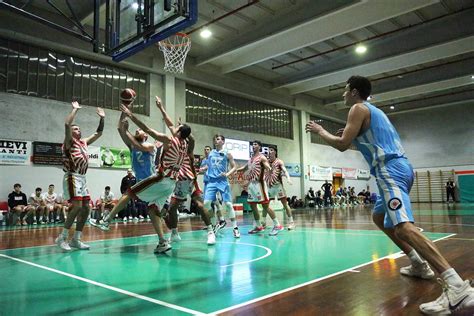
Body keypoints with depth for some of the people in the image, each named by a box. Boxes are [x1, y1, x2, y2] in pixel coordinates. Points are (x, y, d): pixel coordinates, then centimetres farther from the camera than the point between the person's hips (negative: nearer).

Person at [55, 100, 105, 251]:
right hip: (72, 177, -8)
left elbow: (98, 133, 23)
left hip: (82, 178, 8)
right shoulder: (69, 142, -2)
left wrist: (102, 118, 14)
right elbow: (67, 124, -20)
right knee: (77, 206, -18)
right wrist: (75, 109, -12)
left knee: (86, 207, 4)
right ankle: (62, 237, -7)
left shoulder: (84, 142, 18)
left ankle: (75, 239, 12)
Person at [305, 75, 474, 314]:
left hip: (390, 170, -11)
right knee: (379, 217, 24)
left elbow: (342, 145, -11)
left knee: (403, 227, -24)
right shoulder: (373, 110, 26)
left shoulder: (358, 108, -3)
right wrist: (350, 135, 29)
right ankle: (420, 265, 24)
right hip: (398, 168, 11)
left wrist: (320, 131, 5)